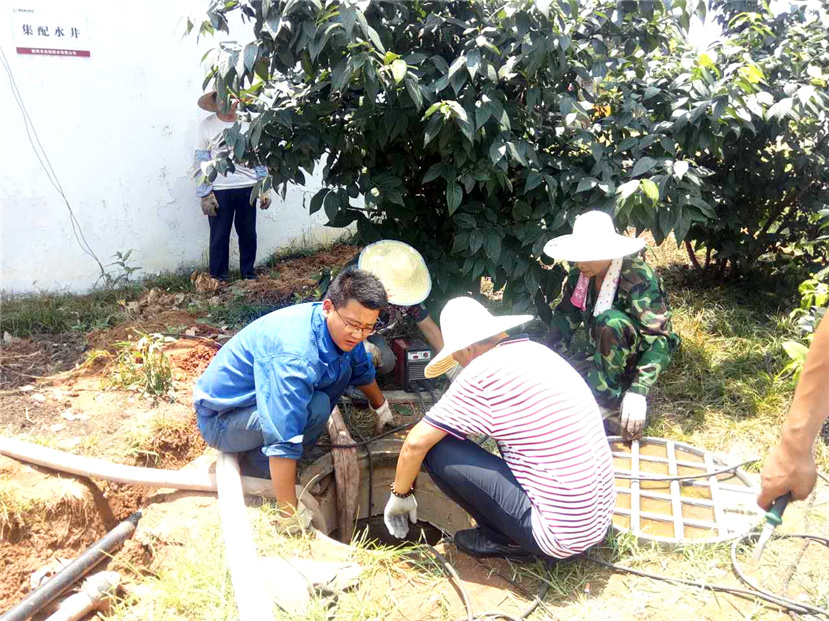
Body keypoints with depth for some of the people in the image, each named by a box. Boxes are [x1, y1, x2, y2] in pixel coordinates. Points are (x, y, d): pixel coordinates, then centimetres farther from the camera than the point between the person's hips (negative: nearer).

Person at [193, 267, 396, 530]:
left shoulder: (340, 327, -9)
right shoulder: (294, 356, -37)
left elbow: (362, 370, 15)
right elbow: (284, 443, -39)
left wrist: (381, 407, 31)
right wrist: (291, 516, -35)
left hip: (260, 395, 9)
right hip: (220, 420, -9)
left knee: (343, 366, 2)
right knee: (315, 407, -31)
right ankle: (254, 467, -6)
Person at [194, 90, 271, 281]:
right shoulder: (206, 126, 0)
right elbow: (201, 162, 0)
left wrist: (264, 189, 3)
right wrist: (205, 194, -6)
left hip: (247, 188, 2)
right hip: (219, 190, -1)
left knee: (248, 233, 10)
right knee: (219, 236, 5)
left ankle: (248, 273, 26)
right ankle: (218, 278, 17)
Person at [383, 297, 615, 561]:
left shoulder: (483, 372, -16)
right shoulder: (536, 351, 8)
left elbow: (416, 443, -11)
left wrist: (400, 494, 7)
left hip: (560, 535, -8)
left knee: (436, 449, -8)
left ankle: (508, 541, 5)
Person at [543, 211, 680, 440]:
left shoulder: (638, 278, -26)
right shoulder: (579, 275, -8)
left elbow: (659, 338, -32)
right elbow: (564, 318, -2)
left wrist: (638, 391, -41)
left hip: (641, 356, -5)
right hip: (605, 355, 6)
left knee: (610, 320, -35)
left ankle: (606, 399, -21)